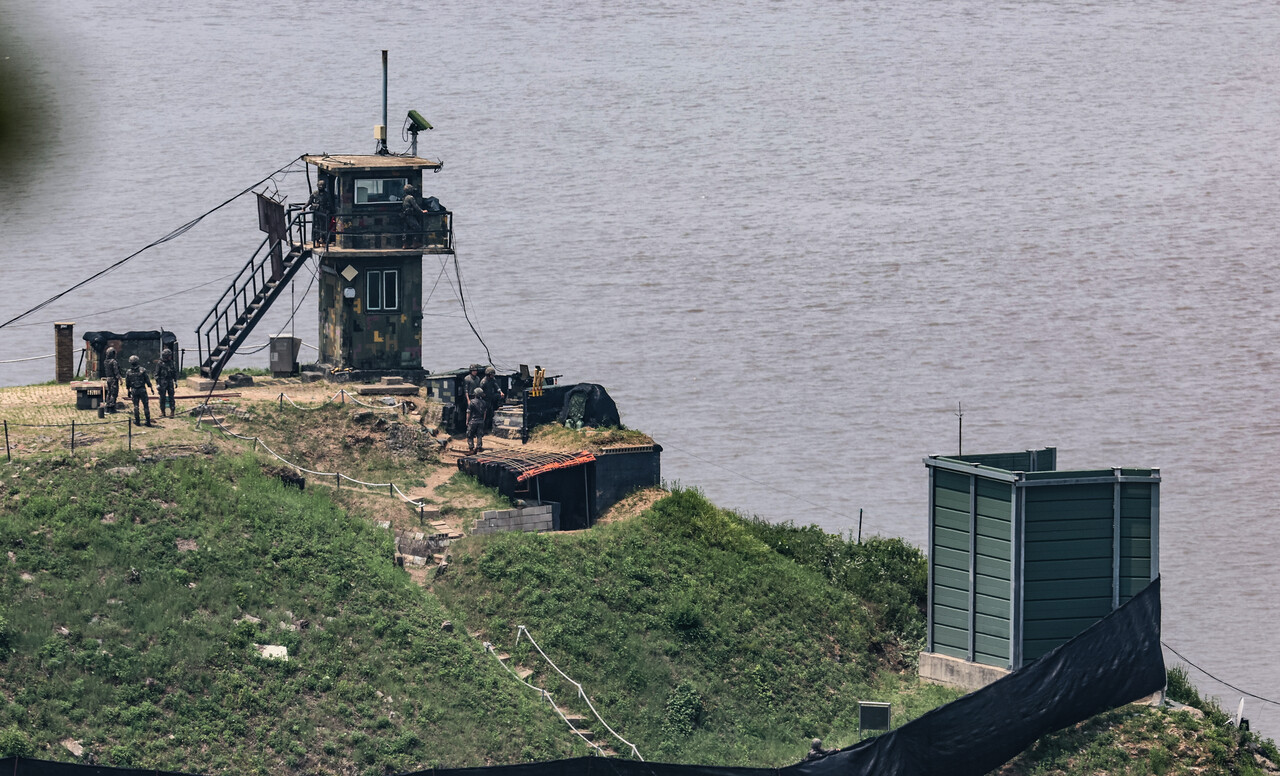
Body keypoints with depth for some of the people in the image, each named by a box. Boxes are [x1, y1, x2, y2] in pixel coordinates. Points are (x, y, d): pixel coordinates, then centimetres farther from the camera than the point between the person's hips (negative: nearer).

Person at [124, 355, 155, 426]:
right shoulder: (142, 370, -10)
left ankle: (137, 421, 13)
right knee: (146, 405, 5)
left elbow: (127, 383, 4)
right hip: (142, 390, -1)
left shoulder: (128, 372, -4)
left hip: (134, 391, 1)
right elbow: (147, 380, -6)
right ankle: (148, 421, 4)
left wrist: (128, 391, 17)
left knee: (136, 406, 11)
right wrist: (151, 388, 4)